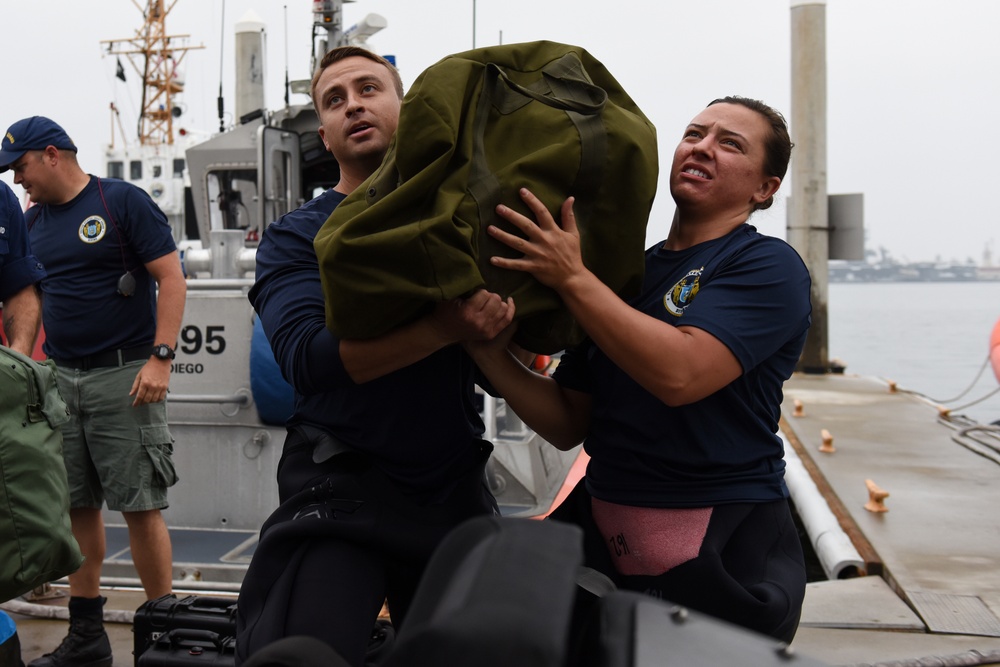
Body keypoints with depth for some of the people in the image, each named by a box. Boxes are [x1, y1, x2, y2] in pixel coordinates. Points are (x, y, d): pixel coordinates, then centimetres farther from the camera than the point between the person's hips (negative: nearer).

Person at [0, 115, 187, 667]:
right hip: (59, 379, 7)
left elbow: (171, 278, -8)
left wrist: (161, 357, -16)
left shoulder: (123, 201, -4)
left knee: (139, 506, -4)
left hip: (123, 377, -6)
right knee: (75, 506, 10)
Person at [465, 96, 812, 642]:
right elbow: (568, 425, 6)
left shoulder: (768, 266, -7)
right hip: (601, 534, 5)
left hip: (721, 554, -5)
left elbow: (679, 373, -25)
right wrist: (491, 354, -9)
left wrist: (571, 276, -19)